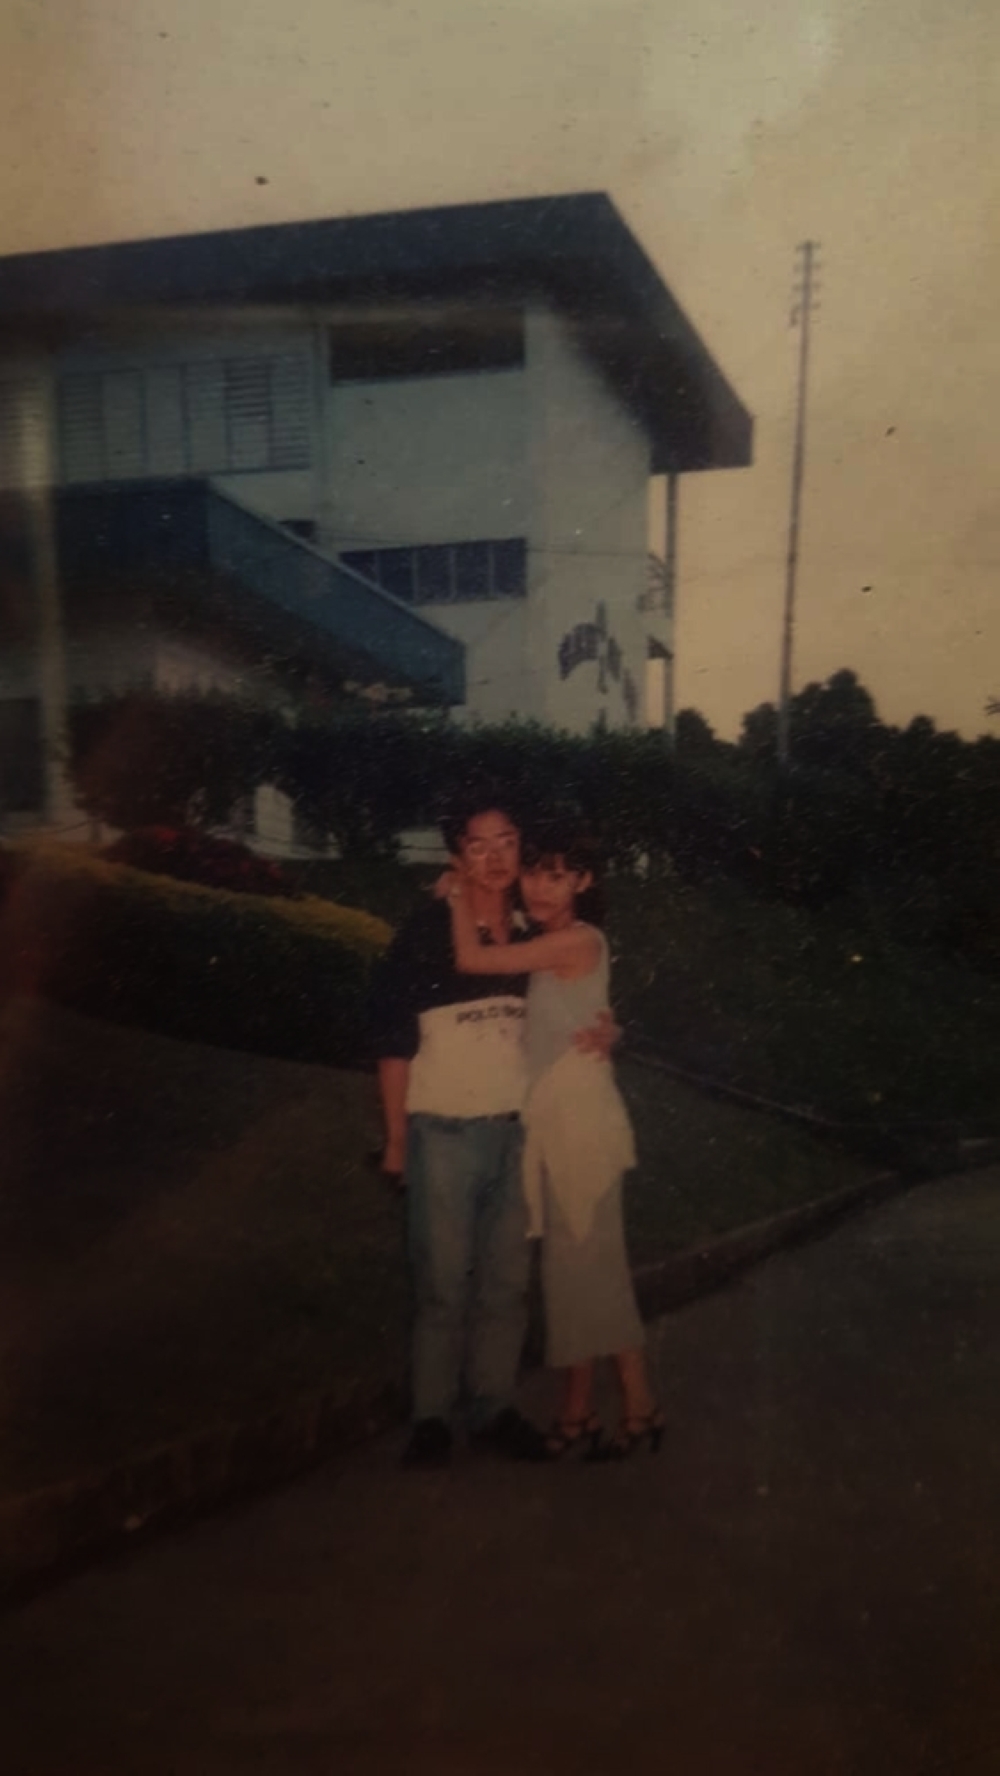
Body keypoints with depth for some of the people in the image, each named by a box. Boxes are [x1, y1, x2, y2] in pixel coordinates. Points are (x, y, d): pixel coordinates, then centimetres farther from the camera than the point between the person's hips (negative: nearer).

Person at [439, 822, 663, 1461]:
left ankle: (641, 1410, 9)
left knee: (589, 1264, -2)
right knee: (573, 1266, 11)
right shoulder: (548, 945, 13)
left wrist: (462, 894, -3)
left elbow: (471, 960, -18)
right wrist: (464, 898, 7)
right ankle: (578, 1416, 19)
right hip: (551, 1120, 8)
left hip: (580, 1117, -8)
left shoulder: (578, 940, -14)